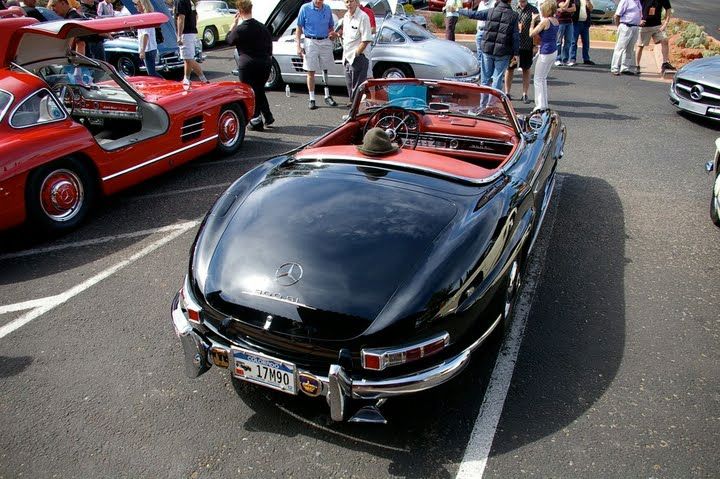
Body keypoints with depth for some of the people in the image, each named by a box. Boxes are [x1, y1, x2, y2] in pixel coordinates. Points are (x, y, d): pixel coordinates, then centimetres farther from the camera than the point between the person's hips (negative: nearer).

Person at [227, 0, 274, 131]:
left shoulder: (240, 29, -13)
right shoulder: (262, 27, 6)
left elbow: (229, 40, 5)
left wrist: (234, 23, 9)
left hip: (248, 65, -6)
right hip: (265, 63, 6)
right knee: (260, 91, 23)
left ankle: (256, 121, 7)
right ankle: (268, 117, 21)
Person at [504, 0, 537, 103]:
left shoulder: (533, 10, 0)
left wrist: (535, 45, -4)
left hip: (527, 45, 0)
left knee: (526, 69, 7)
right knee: (509, 68, 6)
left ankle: (525, 94, 15)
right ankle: (507, 93, 18)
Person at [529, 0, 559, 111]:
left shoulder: (545, 21, -15)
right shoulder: (556, 21, 10)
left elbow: (531, 34, -10)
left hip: (546, 52, -9)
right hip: (554, 51, 9)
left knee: (538, 79, -1)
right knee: (543, 78, 18)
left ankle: (540, 106, -5)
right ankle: (544, 104, 20)